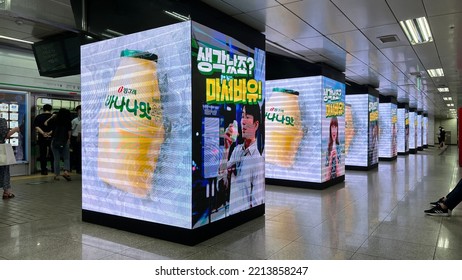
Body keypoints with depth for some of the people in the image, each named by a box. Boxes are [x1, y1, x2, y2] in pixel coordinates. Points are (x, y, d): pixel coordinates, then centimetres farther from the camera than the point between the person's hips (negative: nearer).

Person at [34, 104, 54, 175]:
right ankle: (53, 168, 18)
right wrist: (50, 133, -16)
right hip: (51, 137, 0)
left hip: (42, 138, 0)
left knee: (43, 154, 5)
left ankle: (43, 170, 5)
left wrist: (43, 133, -16)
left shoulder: (38, 117, 3)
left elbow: (36, 127, -8)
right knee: (52, 154, 12)